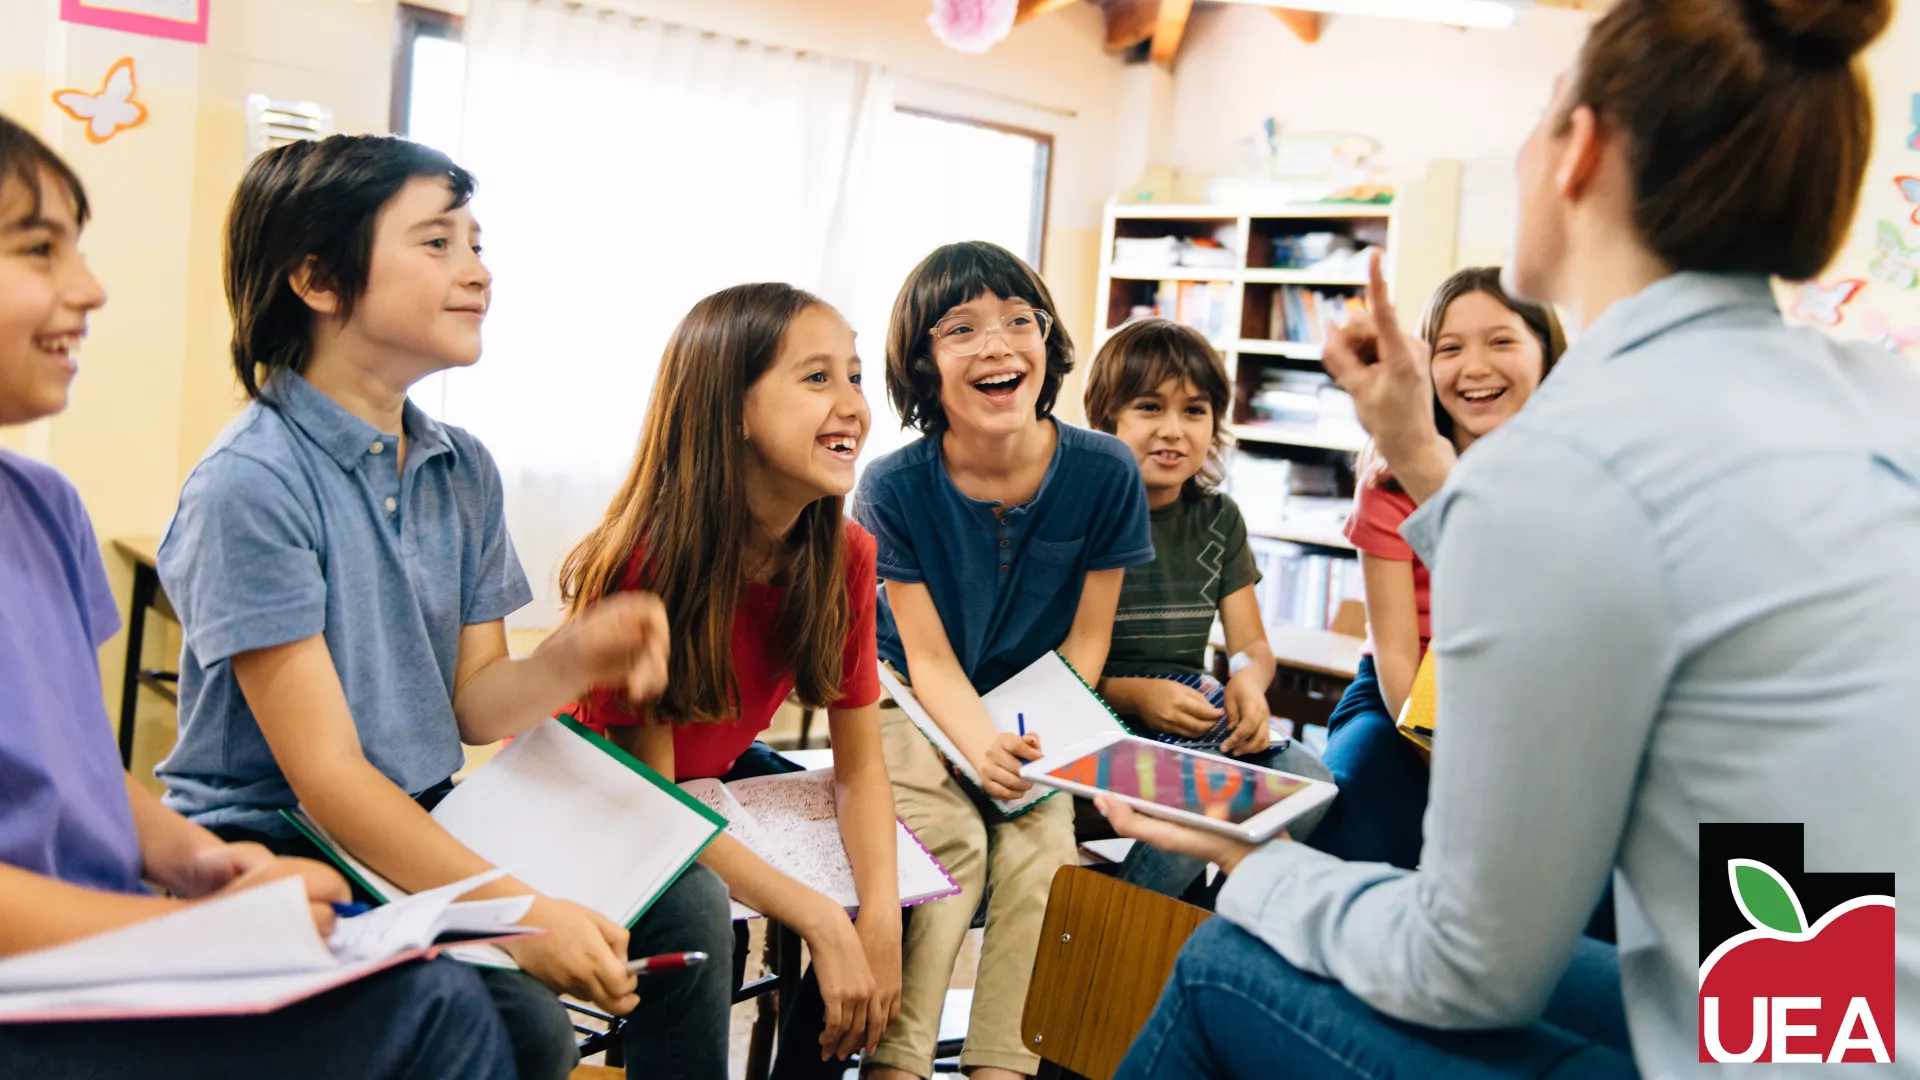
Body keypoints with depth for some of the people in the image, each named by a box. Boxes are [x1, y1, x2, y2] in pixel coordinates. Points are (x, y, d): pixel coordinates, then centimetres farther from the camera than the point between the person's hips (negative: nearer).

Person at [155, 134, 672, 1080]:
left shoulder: (463, 470, 5)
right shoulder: (250, 484, -17)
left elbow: (472, 704, 5)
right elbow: (325, 772, -19)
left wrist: (571, 660, -18)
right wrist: (519, 914, -28)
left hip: (426, 831, 7)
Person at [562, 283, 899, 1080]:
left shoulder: (845, 556, -15)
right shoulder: (645, 562, -32)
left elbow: (860, 763, -10)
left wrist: (880, 921, -26)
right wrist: (822, 923, -32)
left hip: (717, 774, 6)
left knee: (902, 877, -8)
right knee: (692, 910, -34)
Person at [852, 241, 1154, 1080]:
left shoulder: (1104, 473, -14)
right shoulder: (894, 487, -17)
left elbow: (1086, 638, -4)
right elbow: (929, 658, -14)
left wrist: (1038, 739, -19)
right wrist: (980, 743, -32)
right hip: (915, 704, -1)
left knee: (1043, 844, -22)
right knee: (948, 840, -25)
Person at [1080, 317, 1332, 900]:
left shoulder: (1218, 518, 11)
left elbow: (1252, 645, 13)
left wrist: (1248, 681, -12)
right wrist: (1133, 696, -23)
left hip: (1193, 714, 6)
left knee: (1309, 782, -20)